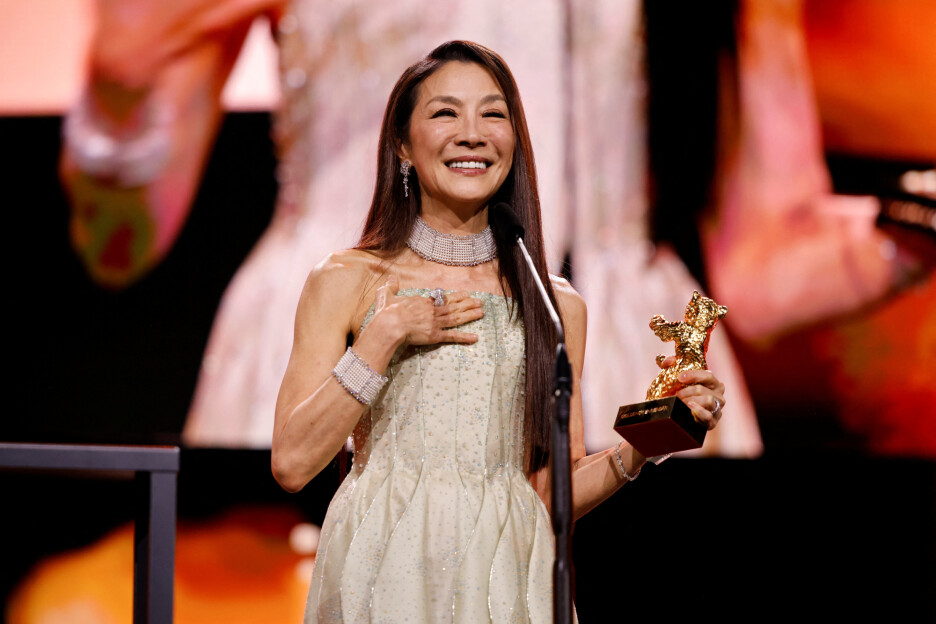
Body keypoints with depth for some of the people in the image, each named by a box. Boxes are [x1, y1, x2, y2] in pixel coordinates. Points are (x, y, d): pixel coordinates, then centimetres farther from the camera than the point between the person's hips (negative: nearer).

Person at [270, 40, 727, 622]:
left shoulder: (556, 305, 7)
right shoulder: (345, 283, 2)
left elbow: (552, 493, 8)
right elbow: (292, 464, -6)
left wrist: (637, 449, -9)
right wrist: (384, 336, -10)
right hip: (383, 572, -1)